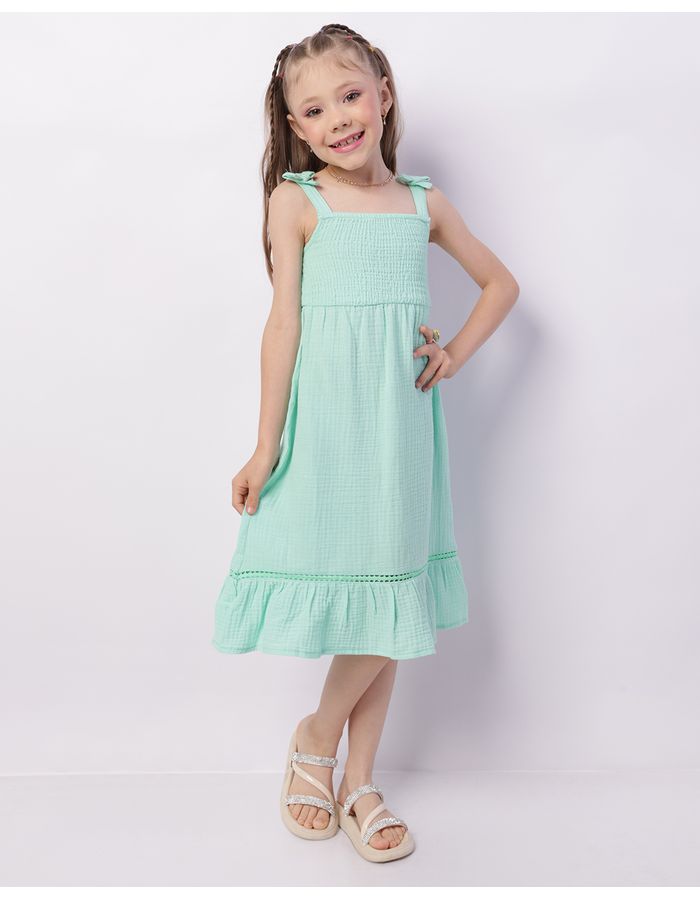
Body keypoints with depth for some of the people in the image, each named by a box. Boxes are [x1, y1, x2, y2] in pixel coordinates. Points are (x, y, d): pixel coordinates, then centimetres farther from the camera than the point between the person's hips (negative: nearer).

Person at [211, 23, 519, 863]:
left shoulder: (424, 203, 9)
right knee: (347, 593, -2)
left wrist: (456, 354, 5)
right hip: (322, 422, -3)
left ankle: (358, 781, 23)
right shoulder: (296, 200, 0)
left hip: (397, 422, 4)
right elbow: (283, 321, -5)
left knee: (392, 601, 6)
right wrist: (266, 445, -7)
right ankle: (315, 742, 26)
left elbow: (500, 283, 20)